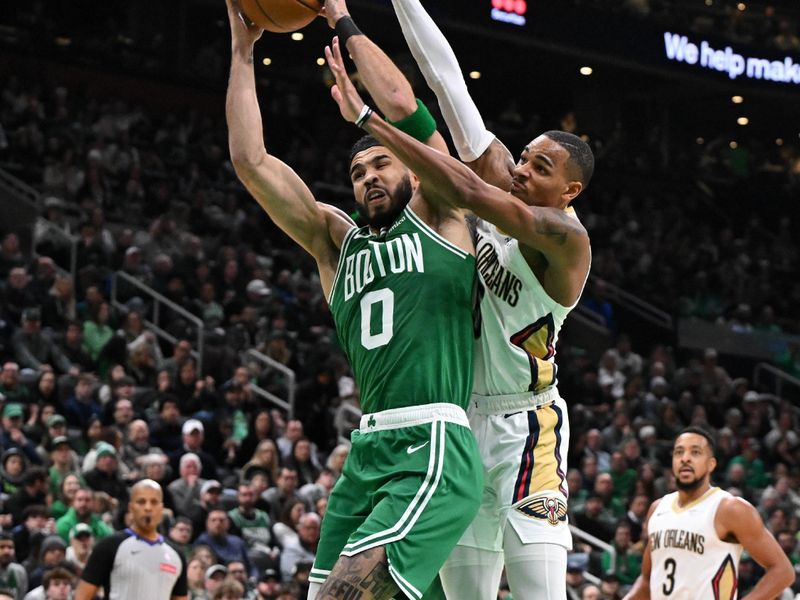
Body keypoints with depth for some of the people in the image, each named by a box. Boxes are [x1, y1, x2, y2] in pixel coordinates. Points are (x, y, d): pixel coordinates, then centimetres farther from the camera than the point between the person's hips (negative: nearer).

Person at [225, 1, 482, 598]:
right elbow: (251, 161, 17)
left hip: (436, 451, -6)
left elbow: (403, 105, 0)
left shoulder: (438, 218, 10)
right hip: (367, 453, 6)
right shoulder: (336, 240, 22)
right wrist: (243, 49, 16)